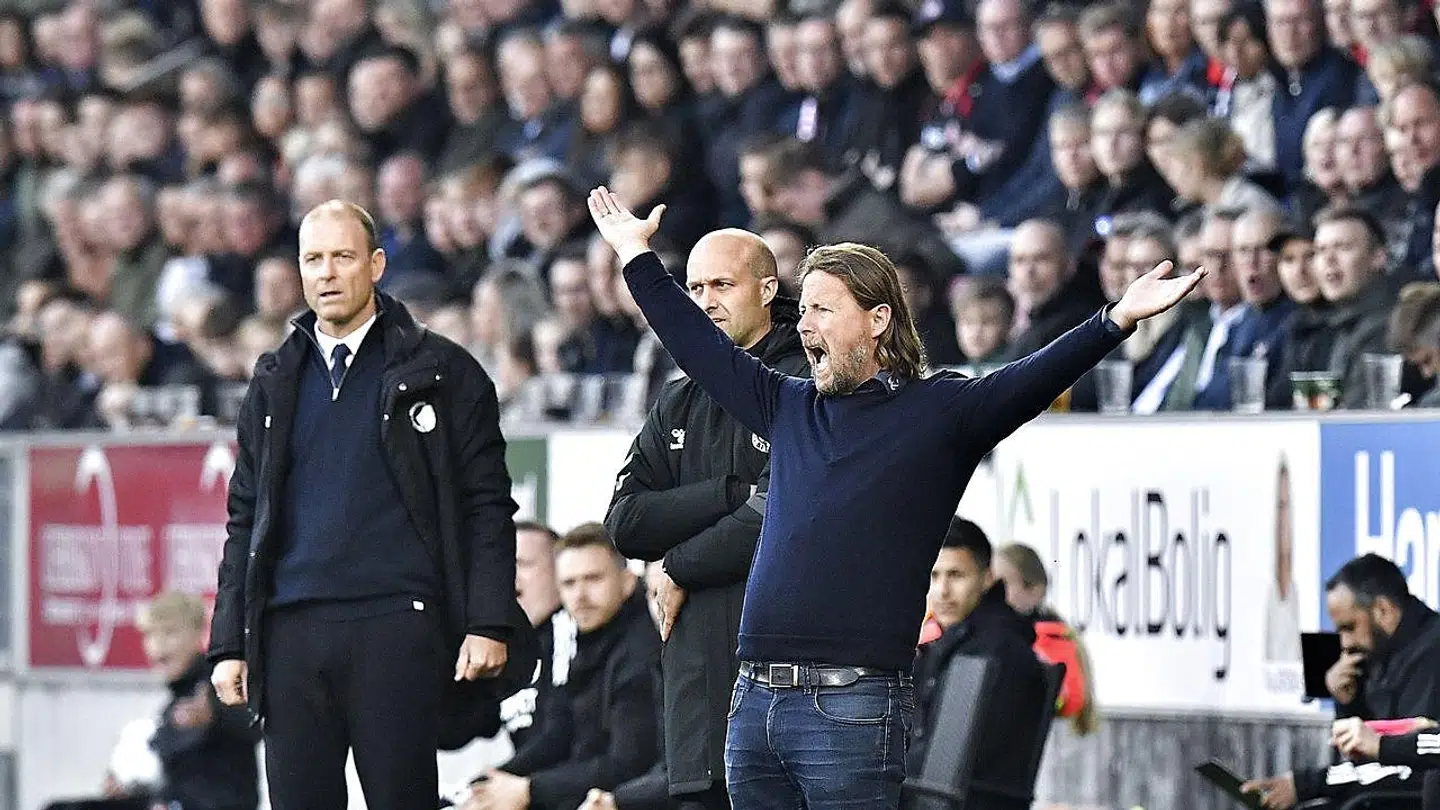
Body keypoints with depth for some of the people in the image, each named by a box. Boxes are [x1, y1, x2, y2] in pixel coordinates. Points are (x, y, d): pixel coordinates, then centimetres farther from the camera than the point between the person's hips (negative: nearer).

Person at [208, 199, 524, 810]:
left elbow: (485, 506, 2)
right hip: (291, 633, 4)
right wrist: (229, 644, 10)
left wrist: (490, 624, -8)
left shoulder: (440, 373, 5)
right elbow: (246, 518, 18)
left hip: (397, 628, -4)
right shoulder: (276, 383, 17)